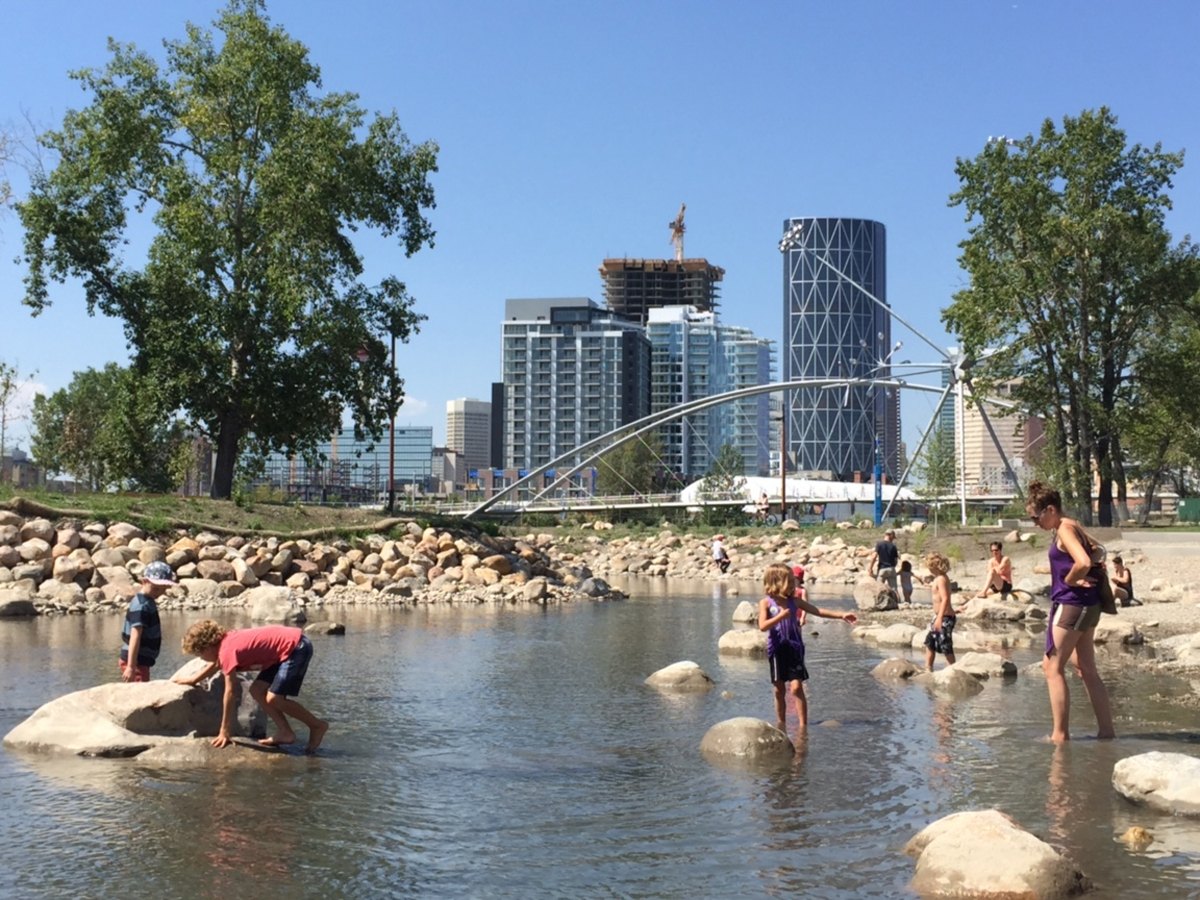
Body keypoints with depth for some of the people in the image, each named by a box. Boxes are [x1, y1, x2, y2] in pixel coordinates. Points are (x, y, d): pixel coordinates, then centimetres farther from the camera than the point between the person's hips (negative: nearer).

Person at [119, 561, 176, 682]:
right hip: (136, 662, -10)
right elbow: (135, 636, -25)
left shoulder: (147, 603, 13)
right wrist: (131, 666, -30)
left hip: (141, 661, 10)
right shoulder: (142, 606, -18)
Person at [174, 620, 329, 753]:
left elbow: (230, 693, -19)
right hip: (286, 649, 10)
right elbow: (215, 664, 32)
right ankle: (285, 732, 6)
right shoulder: (225, 641, 8)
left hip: (296, 647, -10)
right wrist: (193, 680, 46)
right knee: (257, 690, 7)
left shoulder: (227, 651, -19)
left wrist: (225, 732, -14)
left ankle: (317, 725, 0)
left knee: (274, 698, -15)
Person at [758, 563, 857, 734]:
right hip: (776, 649, -1)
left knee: (796, 687, -9)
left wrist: (841, 615, -3)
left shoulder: (795, 601, 4)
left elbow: (817, 611, 3)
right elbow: (762, 626, -14)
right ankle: (781, 722, 23)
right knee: (779, 689, 8)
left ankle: (803, 725, -7)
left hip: (794, 648, 1)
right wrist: (781, 616, -23)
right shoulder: (766, 603, -4)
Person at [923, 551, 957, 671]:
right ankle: (928, 668, 27)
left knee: (946, 646, -7)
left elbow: (945, 599, -27)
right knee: (930, 641, 18)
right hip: (939, 616, 11)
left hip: (945, 617, -11)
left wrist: (939, 618, -32)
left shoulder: (941, 579, -17)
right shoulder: (938, 578, 12)